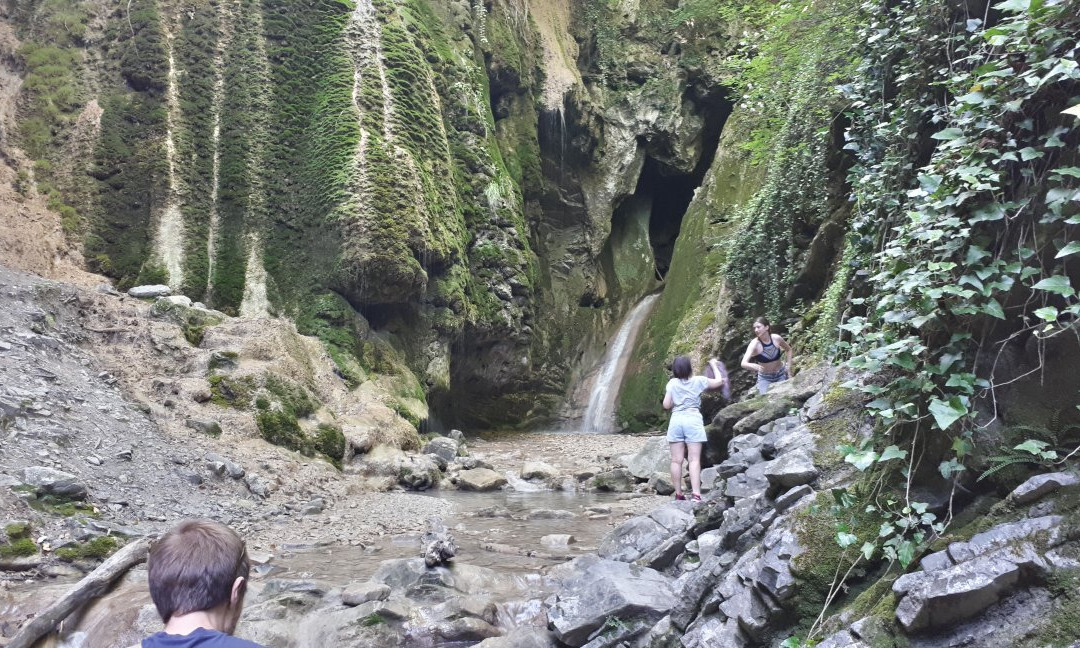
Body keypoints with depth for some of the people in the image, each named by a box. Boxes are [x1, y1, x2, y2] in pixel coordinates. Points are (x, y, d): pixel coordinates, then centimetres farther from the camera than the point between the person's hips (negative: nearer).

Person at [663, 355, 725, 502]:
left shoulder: (672, 383, 3)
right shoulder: (698, 381, 1)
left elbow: (666, 405, 3)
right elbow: (719, 381, 13)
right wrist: (714, 365, 26)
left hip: (676, 420, 1)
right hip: (693, 420, -1)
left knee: (676, 460, 3)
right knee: (694, 460, -5)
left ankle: (678, 494, 5)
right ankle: (696, 494, -14)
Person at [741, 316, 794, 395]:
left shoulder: (776, 338, -14)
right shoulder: (755, 344, -22)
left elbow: (788, 349, 9)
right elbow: (744, 363, -33)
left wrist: (788, 366, 1)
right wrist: (755, 367, -52)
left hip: (780, 374, 2)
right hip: (765, 378, -2)